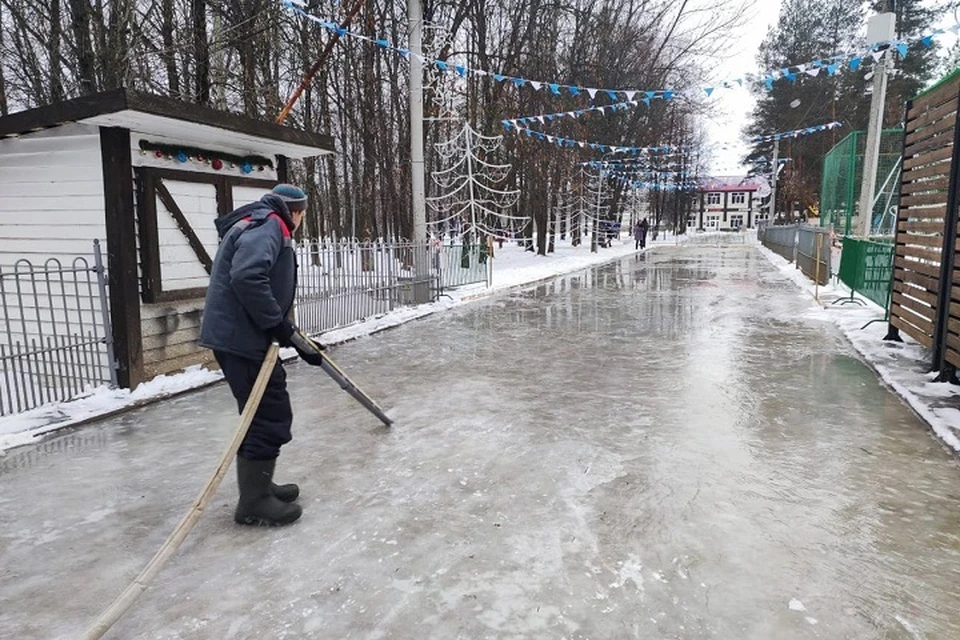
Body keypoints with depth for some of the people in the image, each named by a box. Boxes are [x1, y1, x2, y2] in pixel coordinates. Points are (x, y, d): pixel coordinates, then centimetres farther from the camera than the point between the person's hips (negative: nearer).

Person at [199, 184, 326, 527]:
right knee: (269, 416, -4)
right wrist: (281, 327, -20)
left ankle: (259, 487, 29)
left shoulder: (262, 226, 23)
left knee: (269, 413, 17)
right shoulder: (267, 224, -10)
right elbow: (247, 276, -27)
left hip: (240, 334, 11)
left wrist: (295, 338, 22)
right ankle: (254, 502, 7)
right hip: (241, 337, -11)